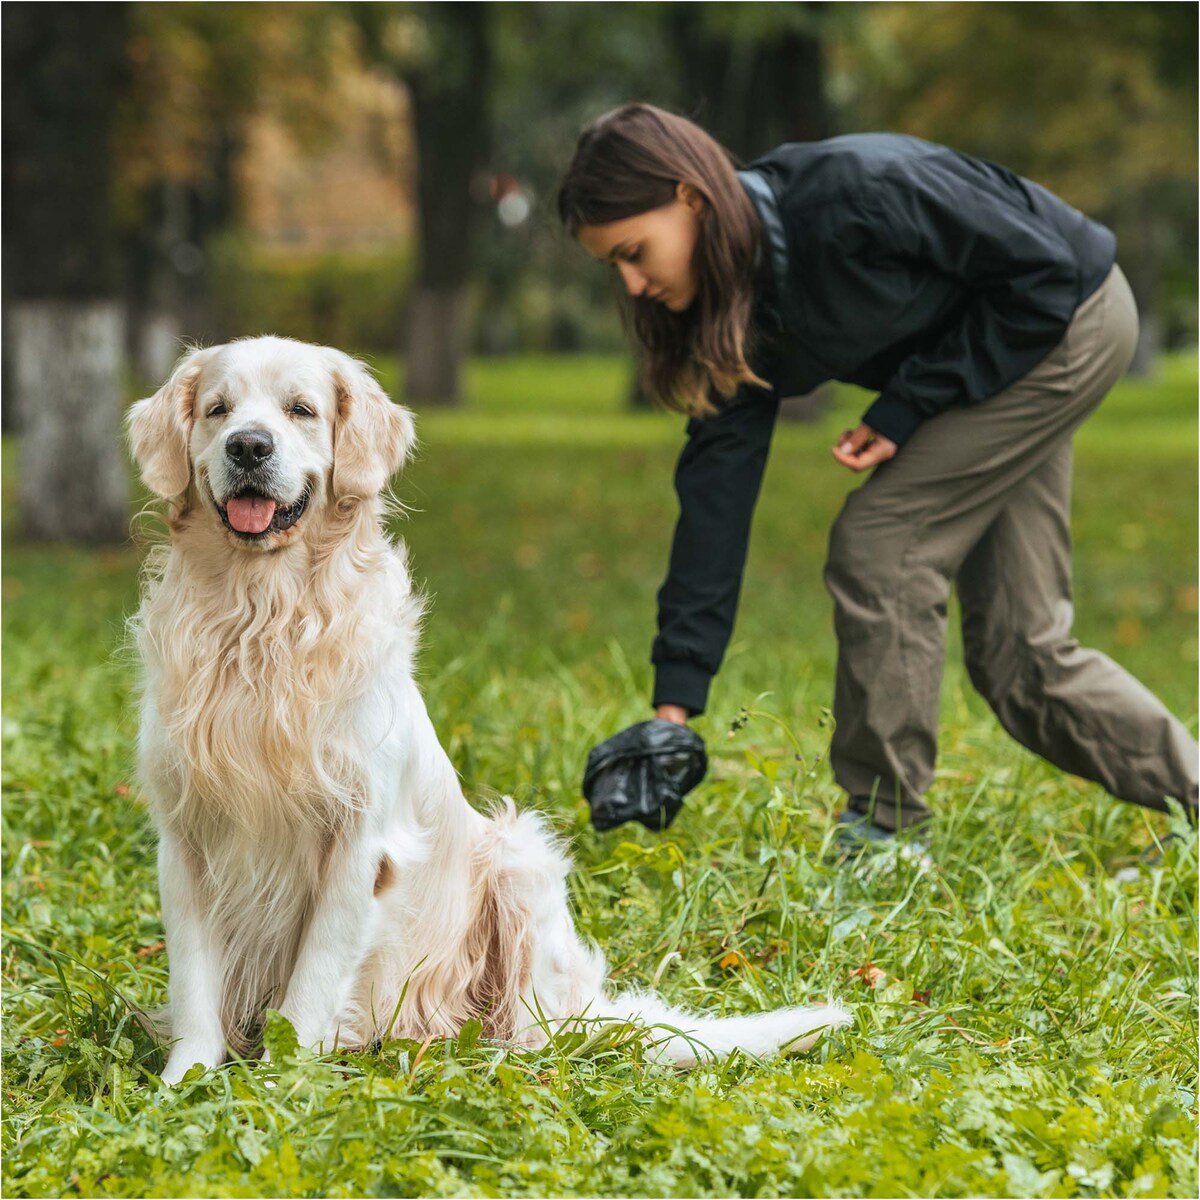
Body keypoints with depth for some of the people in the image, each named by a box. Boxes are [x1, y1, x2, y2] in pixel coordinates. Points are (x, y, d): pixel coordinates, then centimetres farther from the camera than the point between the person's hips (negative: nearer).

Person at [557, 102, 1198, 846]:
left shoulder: (854, 193, -33)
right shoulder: (736, 310, -9)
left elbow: (1042, 271, -24)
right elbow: (718, 482, -10)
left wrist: (909, 407, -22)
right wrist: (677, 695, -14)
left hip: (1071, 320, -8)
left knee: (877, 540, -16)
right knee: (1018, 652, 5)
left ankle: (885, 829, -7)